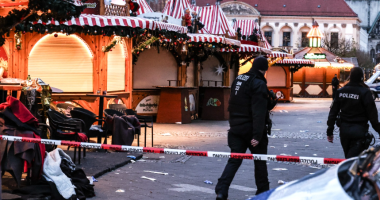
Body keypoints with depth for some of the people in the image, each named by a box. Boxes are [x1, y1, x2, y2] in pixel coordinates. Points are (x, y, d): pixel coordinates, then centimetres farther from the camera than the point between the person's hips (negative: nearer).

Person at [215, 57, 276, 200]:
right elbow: (259, 112, -22)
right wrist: (257, 135, -25)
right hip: (251, 128, -6)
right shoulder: (259, 84, -15)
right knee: (260, 161, 11)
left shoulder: (238, 80, 10)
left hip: (236, 127, 6)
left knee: (234, 160, 4)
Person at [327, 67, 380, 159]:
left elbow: (333, 112, 6)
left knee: (348, 157, 20)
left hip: (344, 129, 5)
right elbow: (372, 114, -10)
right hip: (359, 130, -5)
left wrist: (330, 131, 11)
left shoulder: (340, 91, 3)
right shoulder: (365, 92, -12)